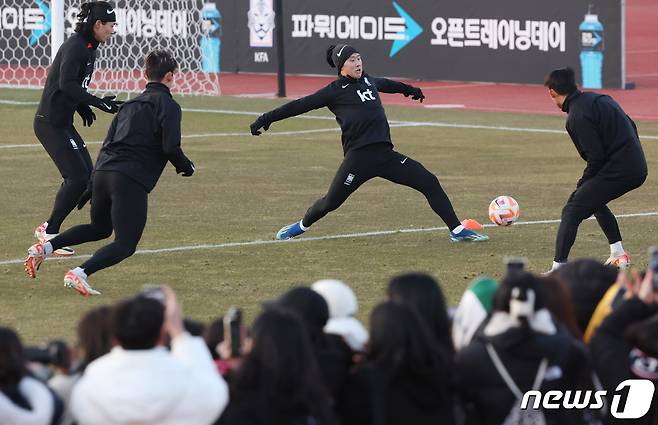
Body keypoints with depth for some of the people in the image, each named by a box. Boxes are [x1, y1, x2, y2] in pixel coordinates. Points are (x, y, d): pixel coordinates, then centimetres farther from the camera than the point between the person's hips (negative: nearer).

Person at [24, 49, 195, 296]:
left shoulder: (131, 104, 23)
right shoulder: (168, 106, 1)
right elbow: (171, 148, -12)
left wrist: (91, 187, 24)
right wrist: (185, 167, 9)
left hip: (103, 173, 8)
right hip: (131, 182, -8)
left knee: (100, 229, 29)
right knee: (126, 245, -3)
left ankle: (45, 248, 12)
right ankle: (80, 274, -25)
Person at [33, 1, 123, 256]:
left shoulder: (88, 47, 13)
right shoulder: (75, 47, -18)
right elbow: (66, 84, -30)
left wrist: (83, 108, 7)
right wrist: (98, 103, -31)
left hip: (63, 124, 10)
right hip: (50, 123, -10)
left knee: (86, 177, 9)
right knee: (78, 177, -12)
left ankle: (48, 228, 16)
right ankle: (50, 233, -2)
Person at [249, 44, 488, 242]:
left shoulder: (368, 81, 18)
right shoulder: (335, 91, 0)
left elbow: (385, 84, 41)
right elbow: (301, 105, -2)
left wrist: (408, 89, 59)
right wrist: (268, 118, -7)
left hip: (385, 154, 6)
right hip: (358, 157, -6)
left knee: (430, 183, -3)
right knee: (331, 202, -5)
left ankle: (457, 231, 2)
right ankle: (302, 226, 25)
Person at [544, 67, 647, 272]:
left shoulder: (577, 116, -14)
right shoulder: (600, 99, 13)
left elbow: (596, 157, -18)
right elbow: (631, 127, 18)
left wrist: (582, 184, -3)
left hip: (618, 171, -9)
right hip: (638, 169, 9)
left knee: (572, 211, -7)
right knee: (594, 200, 32)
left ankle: (558, 267, -15)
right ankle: (618, 255, 33)